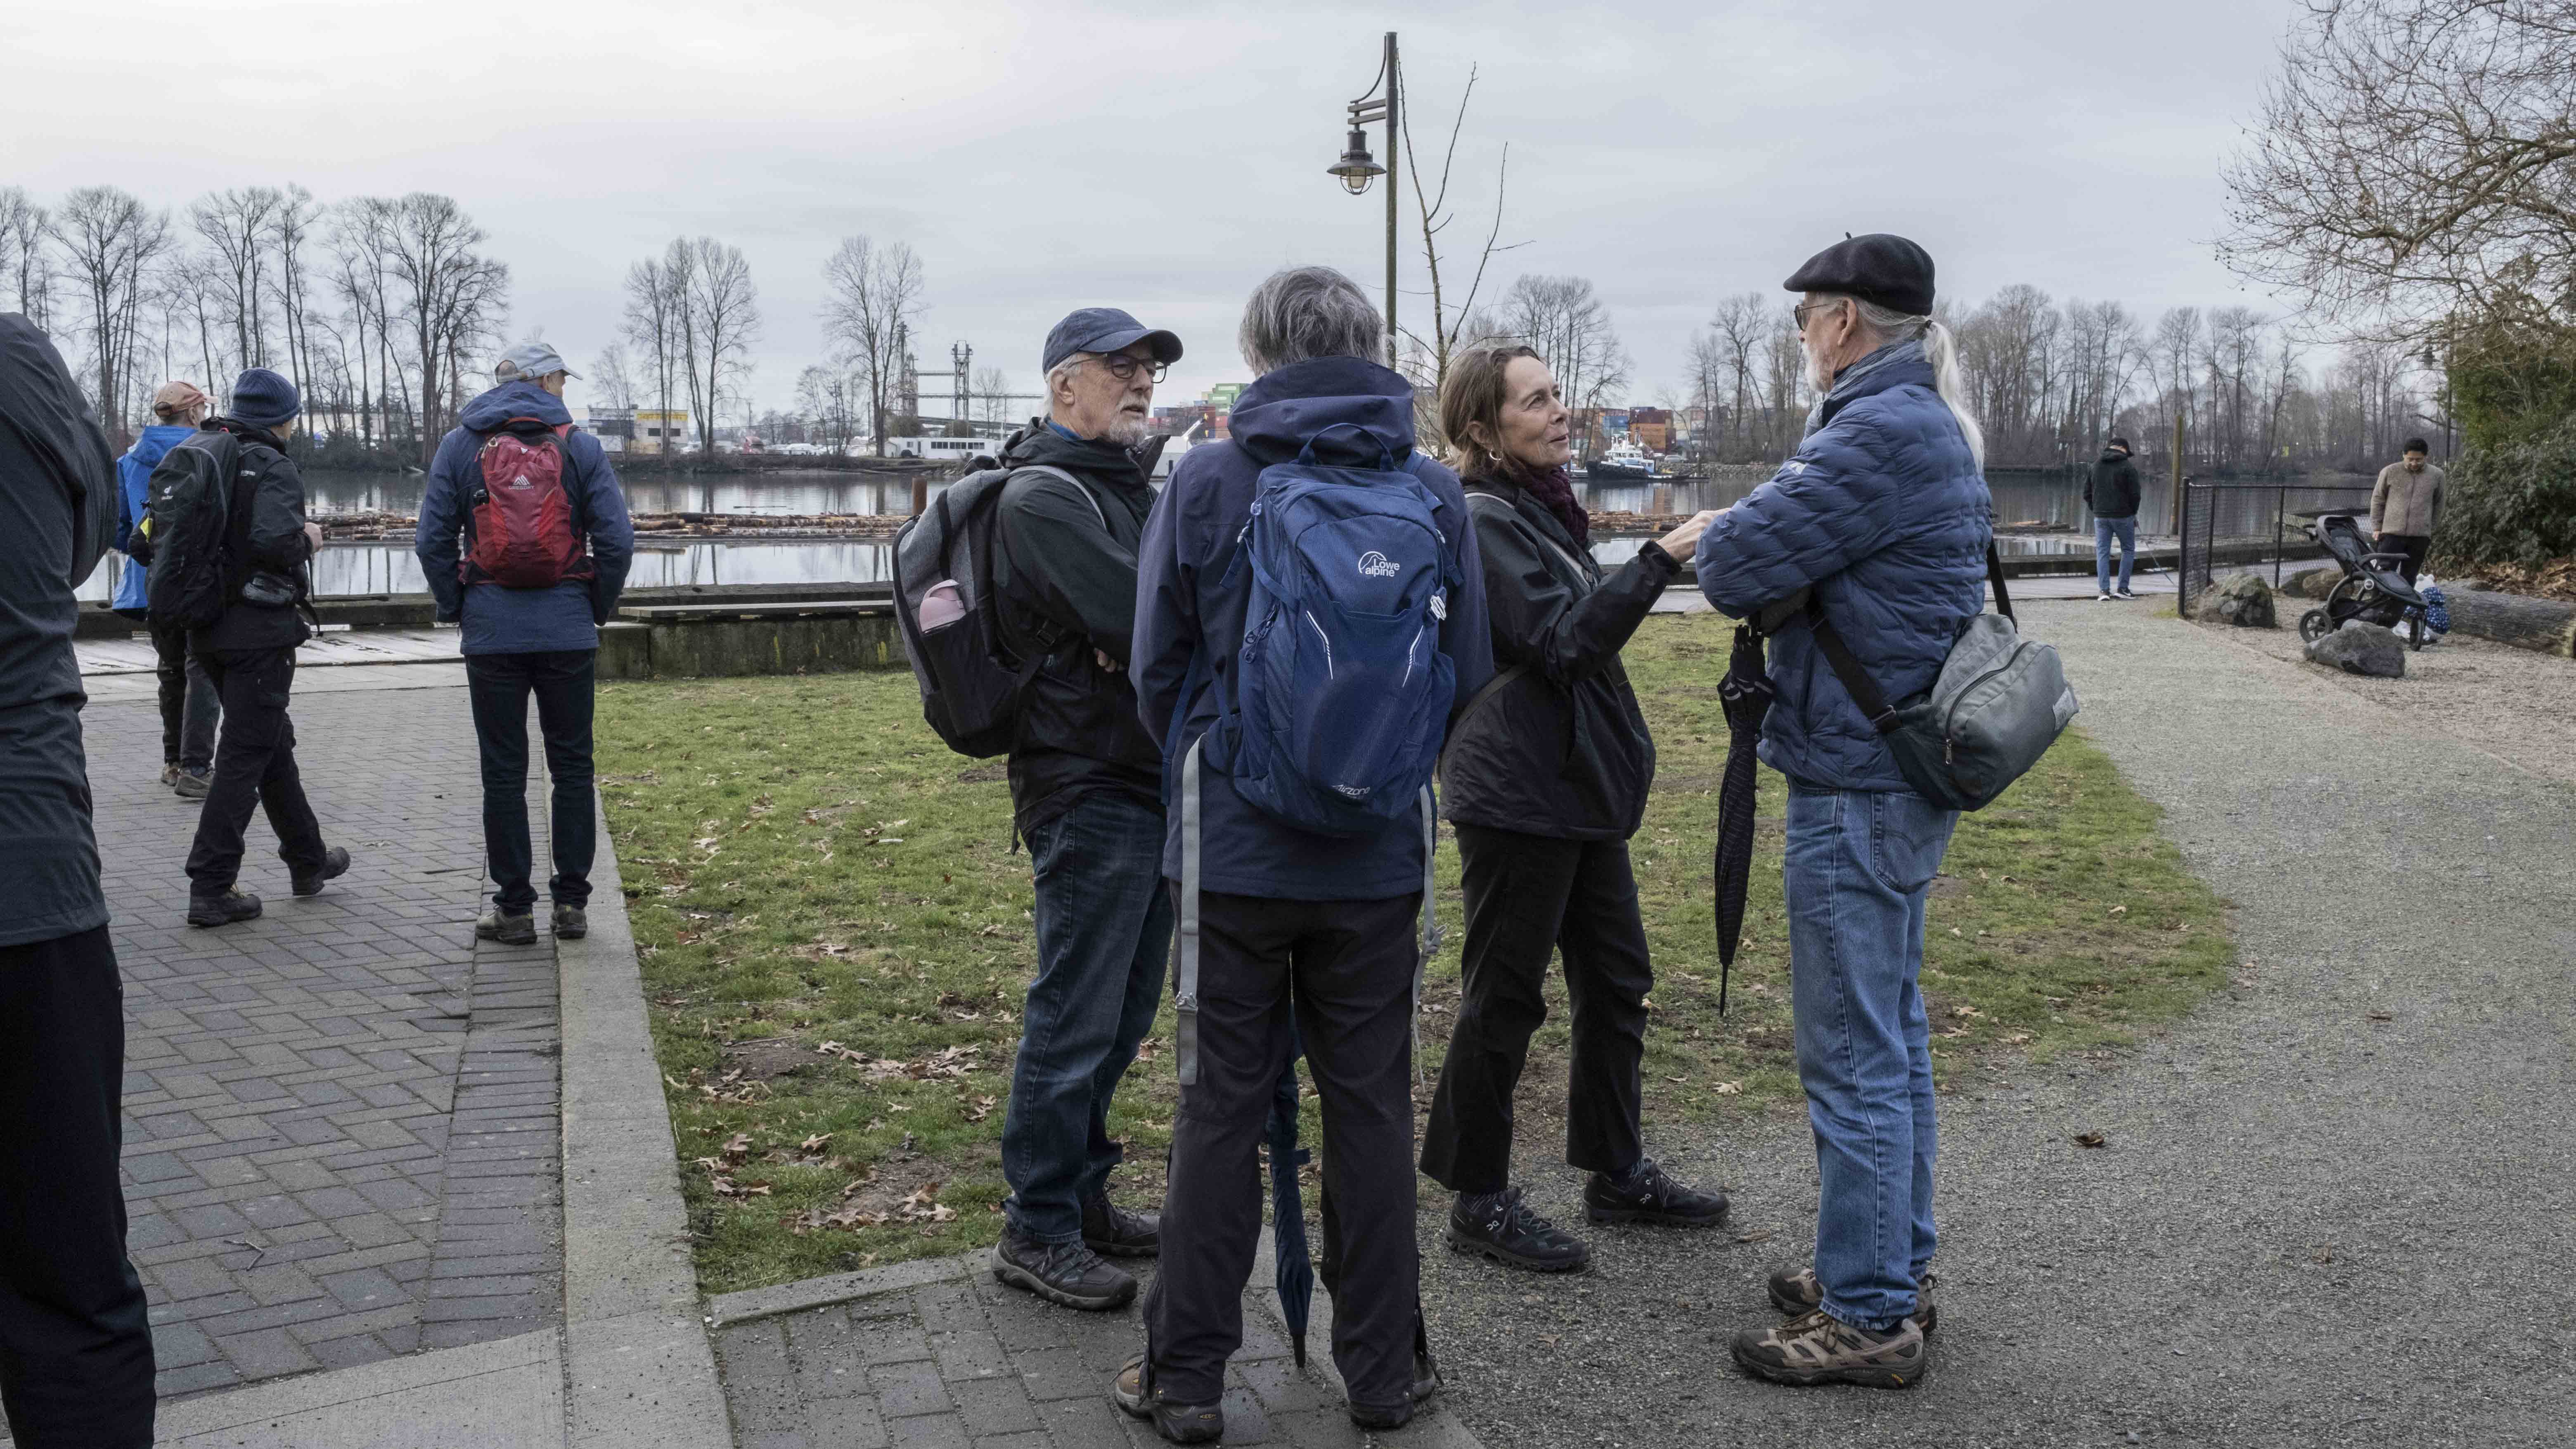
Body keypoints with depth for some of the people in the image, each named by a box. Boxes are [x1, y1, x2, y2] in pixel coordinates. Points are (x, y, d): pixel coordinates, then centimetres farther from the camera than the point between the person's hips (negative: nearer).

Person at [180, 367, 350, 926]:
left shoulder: (195, 455, 11)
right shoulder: (272, 466, -13)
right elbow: (274, 540, -27)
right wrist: (308, 540, -7)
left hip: (208, 627, 9)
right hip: (258, 628, -9)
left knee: (274, 740, 20)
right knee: (246, 754, -3)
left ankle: (307, 860, 32)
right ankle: (210, 889, -3)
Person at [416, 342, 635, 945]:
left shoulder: (459, 445, 3)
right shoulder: (581, 447, -1)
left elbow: (433, 540, 0)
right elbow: (617, 539, -5)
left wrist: (455, 609, 11)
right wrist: (600, 608, 8)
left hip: (491, 631, 0)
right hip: (569, 632, 0)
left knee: (503, 772, 6)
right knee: (572, 766, 8)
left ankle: (514, 908, 10)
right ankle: (571, 902, 10)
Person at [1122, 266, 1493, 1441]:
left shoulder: (1204, 483, -6)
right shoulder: (1435, 493, -2)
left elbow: (1157, 667, 0)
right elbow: (1469, 677, 3)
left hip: (1234, 847, -1)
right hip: (1379, 857, 2)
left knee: (1222, 1104, 9)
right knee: (1371, 1103, 12)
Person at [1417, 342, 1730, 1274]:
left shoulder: (1542, 506, 14)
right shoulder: (1482, 520, -15)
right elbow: (1563, 644, -23)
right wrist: (1660, 559, -27)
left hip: (1580, 788, 10)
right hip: (1517, 795, -10)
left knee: (1615, 981, 16)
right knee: (1505, 996, 0)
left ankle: (1618, 1172, 30)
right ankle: (1479, 1202, 14)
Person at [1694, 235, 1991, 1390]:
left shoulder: (1881, 433, -19)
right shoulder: (1930, 427, 15)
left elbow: (1736, 566, -20)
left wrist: (1720, 539, 2)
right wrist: (1760, 550, -2)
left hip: (1857, 785, -11)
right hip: (1899, 772, 11)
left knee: (1854, 1056, -1)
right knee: (1890, 1034, 19)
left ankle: (1869, 1317, 10)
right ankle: (1893, 1268, 32)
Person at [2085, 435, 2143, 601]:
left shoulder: (2095, 465, 6)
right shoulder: (2128, 466, -8)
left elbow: (2087, 493, 9)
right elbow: (2135, 494, -9)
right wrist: (2133, 513, 6)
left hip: (2100, 517, 3)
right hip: (2123, 516, -3)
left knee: (2102, 552, 5)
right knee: (2128, 550, 11)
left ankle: (2104, 591, -4)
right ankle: (2123, 589, 7)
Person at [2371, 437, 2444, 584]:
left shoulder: (2436, 475, 4)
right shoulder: (2390, 472, -1)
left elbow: (2438, 505, 14)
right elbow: (2378, 501, 7)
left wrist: (2432, 531, 15)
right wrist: (2377, 528, 4)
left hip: (2420, 537, 2)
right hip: (2392, 534, -2)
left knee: (2409, 579, 7)